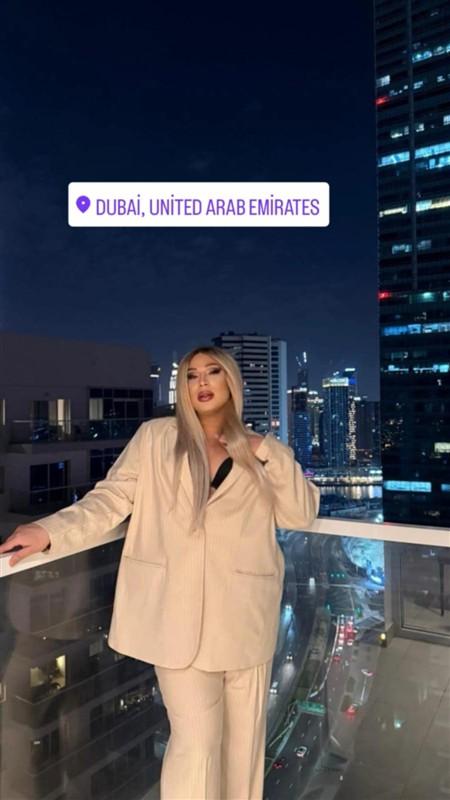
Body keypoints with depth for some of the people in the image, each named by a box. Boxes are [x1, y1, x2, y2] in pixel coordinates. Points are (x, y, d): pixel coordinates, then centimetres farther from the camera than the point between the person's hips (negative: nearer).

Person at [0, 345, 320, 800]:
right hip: (179, 613, -2)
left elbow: (301, 516, 4)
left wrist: (269, 454, -7)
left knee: (245, 735, 15)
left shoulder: (262, 451, 9)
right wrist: (50, 530, -16)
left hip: (243, 615, 3)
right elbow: (108, 500, -1)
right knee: (195, 738, -2)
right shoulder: (155, 438, 3)